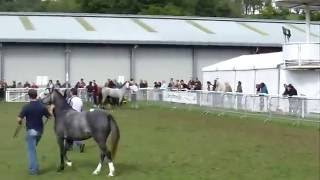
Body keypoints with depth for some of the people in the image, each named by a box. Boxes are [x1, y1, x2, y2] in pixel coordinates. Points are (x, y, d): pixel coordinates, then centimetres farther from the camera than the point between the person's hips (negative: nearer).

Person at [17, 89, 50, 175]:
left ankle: (34, 169, 4)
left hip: (31, 131, -4)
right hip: (40, 130, 4)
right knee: (33, 148, 23)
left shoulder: (26, 107, -15)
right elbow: (49, 116, 5)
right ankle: (34, 167, 28)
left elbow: (19, 119, -18)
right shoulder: (42, 106, -6)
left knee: (32, 150, 3)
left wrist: (20, 123, 5)